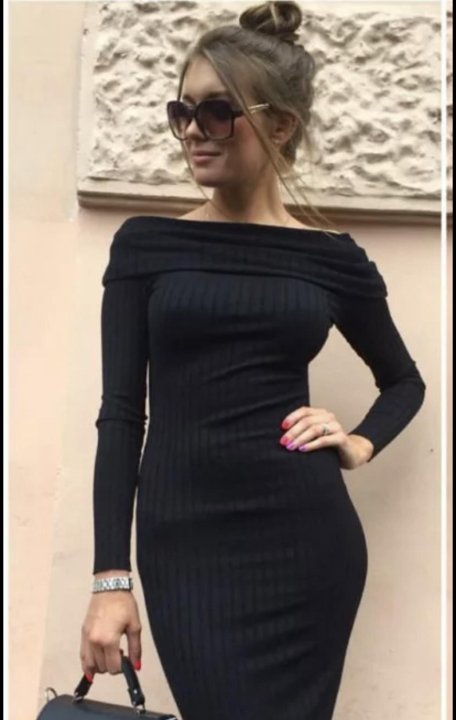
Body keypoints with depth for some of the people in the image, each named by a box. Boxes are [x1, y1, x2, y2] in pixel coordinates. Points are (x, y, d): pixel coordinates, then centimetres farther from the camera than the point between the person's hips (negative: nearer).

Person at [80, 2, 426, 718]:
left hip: (307, 539, 1)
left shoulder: (333, 257, 3)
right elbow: (121, 413, -1)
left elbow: (404, 378, 19)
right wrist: (111, 577, -5)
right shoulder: (145, 243, 2)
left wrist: (360, 444, -1)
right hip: (184, 543, 0)